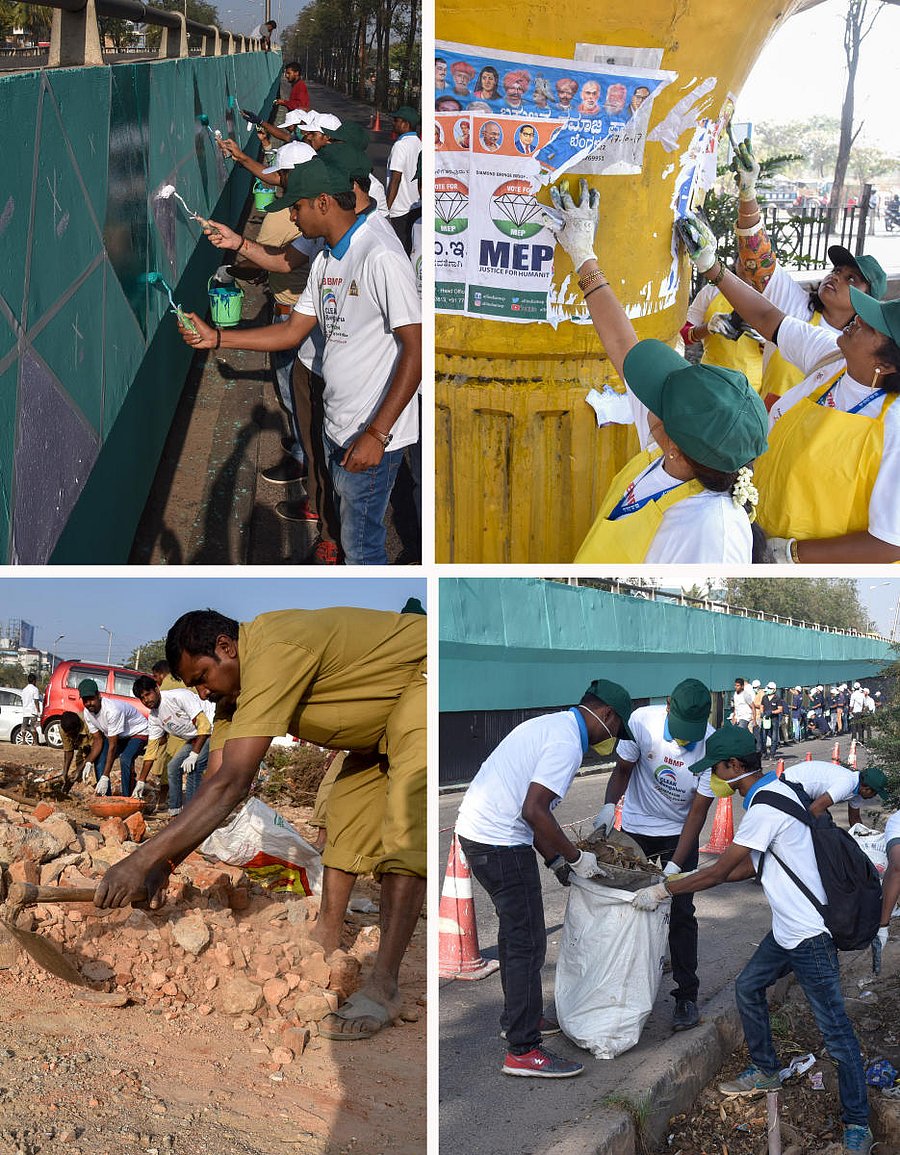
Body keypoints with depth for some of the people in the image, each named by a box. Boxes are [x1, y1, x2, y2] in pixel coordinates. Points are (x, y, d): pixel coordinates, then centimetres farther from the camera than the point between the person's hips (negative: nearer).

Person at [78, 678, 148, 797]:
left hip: (138, 732, -8)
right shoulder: (87, 713, -13)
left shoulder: (112, 710, -37)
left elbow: (113, 746, -36)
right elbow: (98, 740, -7)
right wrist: (88, 763, -25)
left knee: (125, 759, -31)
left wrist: (105, 777, -37)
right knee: (99, 760, -8)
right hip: (117, 736, 8)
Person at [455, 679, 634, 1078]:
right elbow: (534, 812, -23)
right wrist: (575, 857, -11)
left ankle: (518, 1017, 37)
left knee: (516, 931, 23)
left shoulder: (551, 725, 18)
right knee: (527, 943, -4)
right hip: (501, 844, -11)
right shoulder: (567, 742, -15)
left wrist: (555, 859, 22)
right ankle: (523, 1050, 0)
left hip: (475, 830, 11)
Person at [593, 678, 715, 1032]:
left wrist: (675, 865, -25)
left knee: (680, 913, -5)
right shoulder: (643, 721, -24)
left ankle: (686, 995, 5)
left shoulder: (712, 746, -26)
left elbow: (698, 811, -20)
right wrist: (610, 805, -26)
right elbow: (622, 769, -7)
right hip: (636, 827, 2)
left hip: (680, 832, -1)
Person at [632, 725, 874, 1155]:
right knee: (748, 987, 19)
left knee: (834, 1028, -2)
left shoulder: (764, 808, -23)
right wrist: (687, 880, 15)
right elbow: (748, 866, 16)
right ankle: (766, 1072, 35)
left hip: (810, 933, -10)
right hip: (788, 927, 10)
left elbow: (718, 872, -18)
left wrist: (661, 890, -8)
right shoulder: (772, 790, 9)